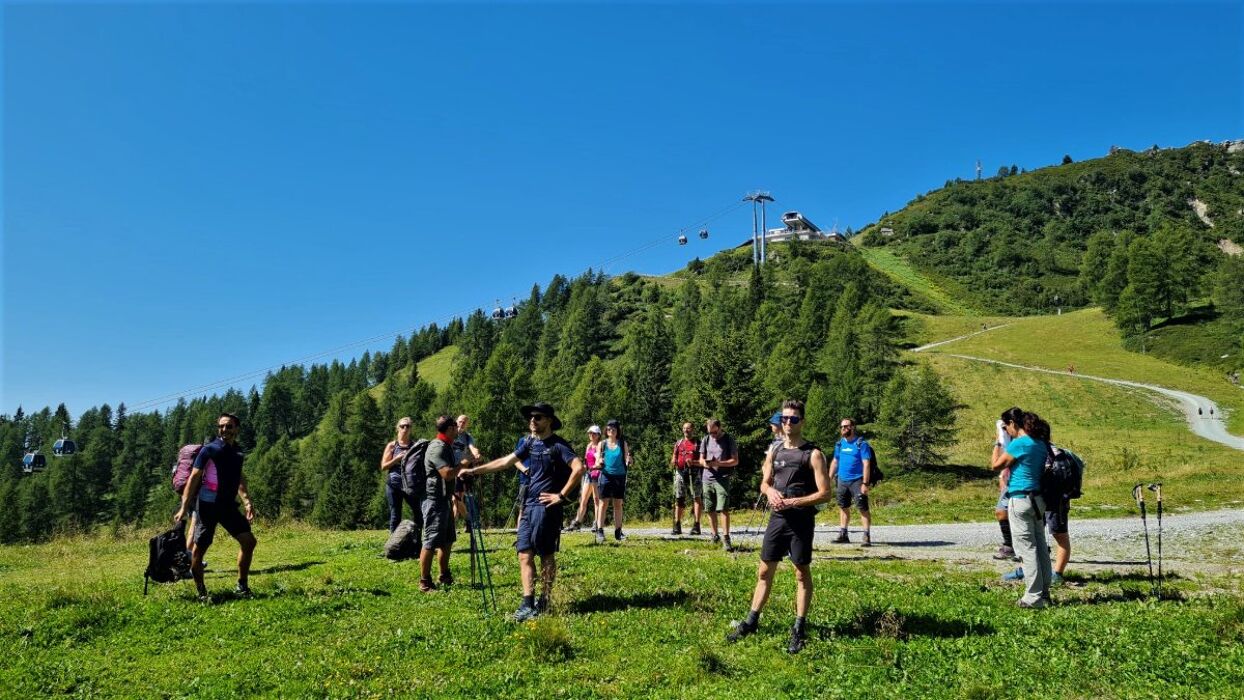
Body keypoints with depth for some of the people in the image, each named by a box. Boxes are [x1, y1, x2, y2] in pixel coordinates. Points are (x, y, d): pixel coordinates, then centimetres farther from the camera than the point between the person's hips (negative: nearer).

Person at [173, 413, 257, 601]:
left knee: (249, 541, 1)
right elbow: (194, 478, -11)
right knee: (198, 550, -2)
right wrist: (184, 507, -16)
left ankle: (242, 586, 12)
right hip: (208, 506, -6)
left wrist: (246, 501, 6)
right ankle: (201, 592, 13)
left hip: (228, 506, 6)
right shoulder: (209, 450, -9)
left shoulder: (237, 451, 9)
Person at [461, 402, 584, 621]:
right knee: (524, 555, 2)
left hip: (547, 506, -7)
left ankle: (544, 602, 12)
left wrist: (561, 495, -16)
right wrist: (475, 470, 12)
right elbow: (506, 461, 16)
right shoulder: (529, 442, 12)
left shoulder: (558, 445, -9)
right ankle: (528, 604, 6)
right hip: (529, 505, 7)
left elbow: (578, 468, -20)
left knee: (546, 555, 2)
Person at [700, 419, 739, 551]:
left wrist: (719, 463, -17)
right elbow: (701, 460, 13)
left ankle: (726, 538, -11)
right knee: (710, 510, 7)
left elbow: (735, 461, -3)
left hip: (722, 479, -4)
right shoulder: (706, 440, 9)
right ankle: (715, 536, 20)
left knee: (723, 509, -13)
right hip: (708, 479, 4)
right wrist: (704, 463, -11)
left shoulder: (729, 440, -2)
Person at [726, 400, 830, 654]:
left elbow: (824, 493, -12)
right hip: (777, 518, 5)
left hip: (801, 521, -5)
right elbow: (764, 483, 17)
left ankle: (799, 629, 16)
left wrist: (793, 502, -20)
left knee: (802, 574, 6)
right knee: (764, 571, 11)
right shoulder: (774, 451, 8)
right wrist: (770, 491, -7)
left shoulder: (813, 454, -9)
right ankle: (751, 621, 22)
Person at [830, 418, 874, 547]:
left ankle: (867, 536, -4)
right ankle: (843, 535, 20)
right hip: (842, 481, 6)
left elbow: (866, 464, -12)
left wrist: (865, 484, -18)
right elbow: (835, 462, 19)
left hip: (857, 480, -6)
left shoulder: (861, 444, -7)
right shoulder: (840, 444, 11)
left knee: (863, 508, -7)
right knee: (843, 507, 11)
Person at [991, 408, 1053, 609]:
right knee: (1040, 547, 13)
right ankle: (1044, 593, 21)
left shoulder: (1019, 444, -16)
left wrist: (998, 445, 5)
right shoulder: (1040, 443, 10)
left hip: (1020, 500, -9)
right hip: (1038, 499, 9)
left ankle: (1034, 597, -1)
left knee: (1026, 549, -4)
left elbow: (996, 465, -8)